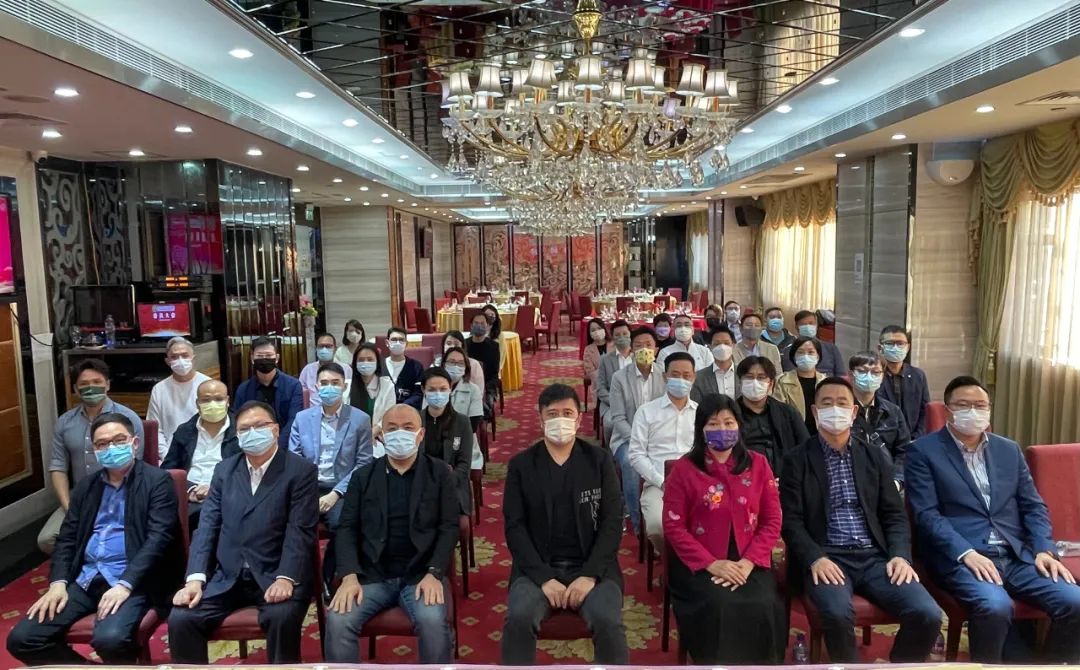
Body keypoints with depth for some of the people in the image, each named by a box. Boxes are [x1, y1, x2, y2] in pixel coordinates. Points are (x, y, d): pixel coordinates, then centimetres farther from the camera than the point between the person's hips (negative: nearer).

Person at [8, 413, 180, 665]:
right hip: (85, 579, 6)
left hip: (132, 581, -6)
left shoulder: (157, 481, -2)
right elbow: (67, 537, 15)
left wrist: (125, 585, -21)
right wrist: (58, 582, -2)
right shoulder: (86, 486, 16)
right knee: (22, 639, -9)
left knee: (110, 639, -32)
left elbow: (158, 538, -11)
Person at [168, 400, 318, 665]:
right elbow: (207, 526, 5)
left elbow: (299, 531, -12)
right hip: (227, 577, 4)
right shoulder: (224, 470, 11)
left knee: (282, 617, -31)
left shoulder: (301, 471, -4)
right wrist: (195, 579, -7)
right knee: (180, 619, -16)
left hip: (276, 576, -4)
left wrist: (285, 578, -25)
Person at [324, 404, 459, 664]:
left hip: (421, 574, -2)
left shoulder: (439, 474, 5)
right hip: (371, 575, 2)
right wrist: (349, 576, -11)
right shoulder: (363, 475, 10)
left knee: (433, 621, -30)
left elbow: (449, 528, -1)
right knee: (338, 620, -25)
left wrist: (434, 574, -15)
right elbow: (347, 528, 4)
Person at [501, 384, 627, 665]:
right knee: (519, 618, -28)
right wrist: (544, 578, -15)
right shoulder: (520, 465, 4)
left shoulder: (600, 460, 5)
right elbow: (515, 527, -2)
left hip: (591, 567, 0)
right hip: (538, 569, 0)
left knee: (608, 622, -27)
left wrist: (591, 575, -13)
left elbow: (612, 522, -1)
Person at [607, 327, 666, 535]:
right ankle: (637, 521, -16)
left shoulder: (665, 375, 1)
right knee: (630, 462, -33)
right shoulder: (620, 377, -2)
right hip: (627, 437, -1)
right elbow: (618, 418, -5)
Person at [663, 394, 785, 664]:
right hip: (700, 565, -2)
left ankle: (758, 662, 0)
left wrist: (748, 562, -10)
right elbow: (673, 527, -4)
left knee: (765, 609, -25)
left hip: (749, 562, 2)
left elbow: (772, 521, 5)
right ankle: (716, 661, -4)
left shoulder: (758, 464, 7)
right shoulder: (683, 469, -1)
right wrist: (711, 564, -14)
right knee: (719, 608, -28)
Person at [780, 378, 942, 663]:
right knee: (838, 614, -33)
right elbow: (791, 520, -2)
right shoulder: (798, 460, 4)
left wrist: (900, 555, -6)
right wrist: (815, 558, -19)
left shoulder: (874, 456, 15)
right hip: (827, 559, -3)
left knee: (928, 615, -20)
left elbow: (895, 515, 12)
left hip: (876, 557, 4)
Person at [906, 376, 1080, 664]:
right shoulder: (922, 451, -1)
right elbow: (927, 514, -8)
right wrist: (966, 553, -20)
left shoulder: (1009, 449, 17)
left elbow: (1033, 506, 16)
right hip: (960, 557, -5)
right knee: (995, 606, -32)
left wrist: (1044, 550, -1)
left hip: (1017, 555, 5)